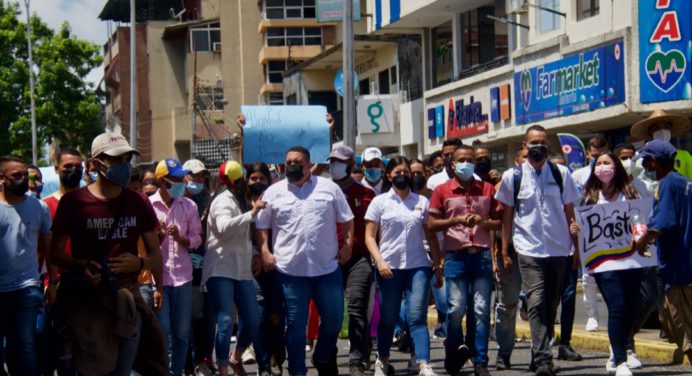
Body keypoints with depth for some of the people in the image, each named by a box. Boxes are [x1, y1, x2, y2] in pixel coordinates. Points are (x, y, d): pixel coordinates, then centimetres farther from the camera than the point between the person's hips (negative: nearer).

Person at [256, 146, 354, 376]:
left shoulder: (329, 188, 5)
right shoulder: (273, 192, 5)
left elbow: (346, 219, 9)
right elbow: (261, 226, 8)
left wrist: (348, 244, -2)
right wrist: (265, 252, -3)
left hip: (328, 268, 1)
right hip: (291, 270, -1)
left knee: (334, 318, 9)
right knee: (296, 324, 3)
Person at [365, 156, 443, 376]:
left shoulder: (422, 202, 10)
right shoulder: (380, 202, 5)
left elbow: (430, 235, 12)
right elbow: (370, 236, 3)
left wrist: (438, 265, 6)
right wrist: (379, 261, -11)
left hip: (418, 266, 1)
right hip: (389, 267, -1)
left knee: (417, 317, -9)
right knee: (388, 318, 7)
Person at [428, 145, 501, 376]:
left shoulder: (487, 189, 13)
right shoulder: (442, 191, 6)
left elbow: (499, 222, 14)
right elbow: (431, 225, 2)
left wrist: (483, 221, -6)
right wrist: (456, 220, -11)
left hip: (482, 255, 2)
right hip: (456, 255, -2)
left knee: (482, 310, -2)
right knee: (456, 308, -6)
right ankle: (453, 352, 16)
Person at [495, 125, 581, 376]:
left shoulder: (562, 174, 6)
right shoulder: (512, 177, 2)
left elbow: (570, 213, 10)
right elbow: (507, 215, 8)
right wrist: (504, 252, 5)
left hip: (558, 250, 3)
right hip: (529, 250, -3)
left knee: (551, 307, 9)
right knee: (536, 303, -16)